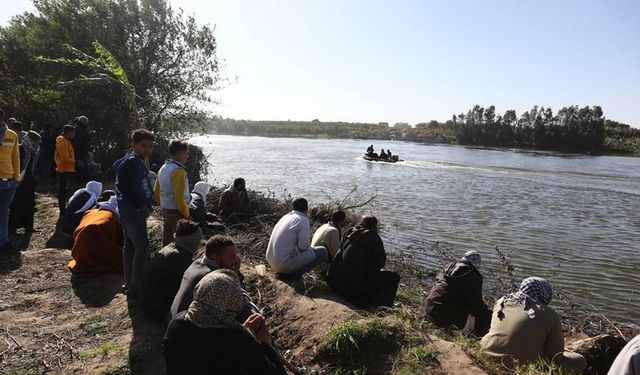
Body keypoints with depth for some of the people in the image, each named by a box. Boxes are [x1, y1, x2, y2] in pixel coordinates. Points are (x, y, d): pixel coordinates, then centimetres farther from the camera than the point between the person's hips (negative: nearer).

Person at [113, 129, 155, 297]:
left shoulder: (138, 161, 13)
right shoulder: (130, 162, -16)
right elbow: (122, 186, -22)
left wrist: (145, 205, 9)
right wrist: (140, 205, -18)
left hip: (133, 211, 10)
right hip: (133, 212, -10)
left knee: (131, 245, 15)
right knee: (142, 246, -8)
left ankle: (128, 282, 25)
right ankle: (134, 285, -1)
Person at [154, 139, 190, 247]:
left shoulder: (163, 168, 9)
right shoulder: (178, 171, -18)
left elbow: (156, 192, 15)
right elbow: (179, 197, -22)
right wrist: (187, 215, -15)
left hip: (165, 211, 9)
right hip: (177, 212, -9)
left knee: (167, 242, 17)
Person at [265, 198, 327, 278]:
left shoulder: (286, 216, 12)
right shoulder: (303, 221, -13)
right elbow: (303, 247, -15)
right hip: (286, 262, -8)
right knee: (322, 251, 3)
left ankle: (284, 270, 14)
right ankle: (294, 273, -4)